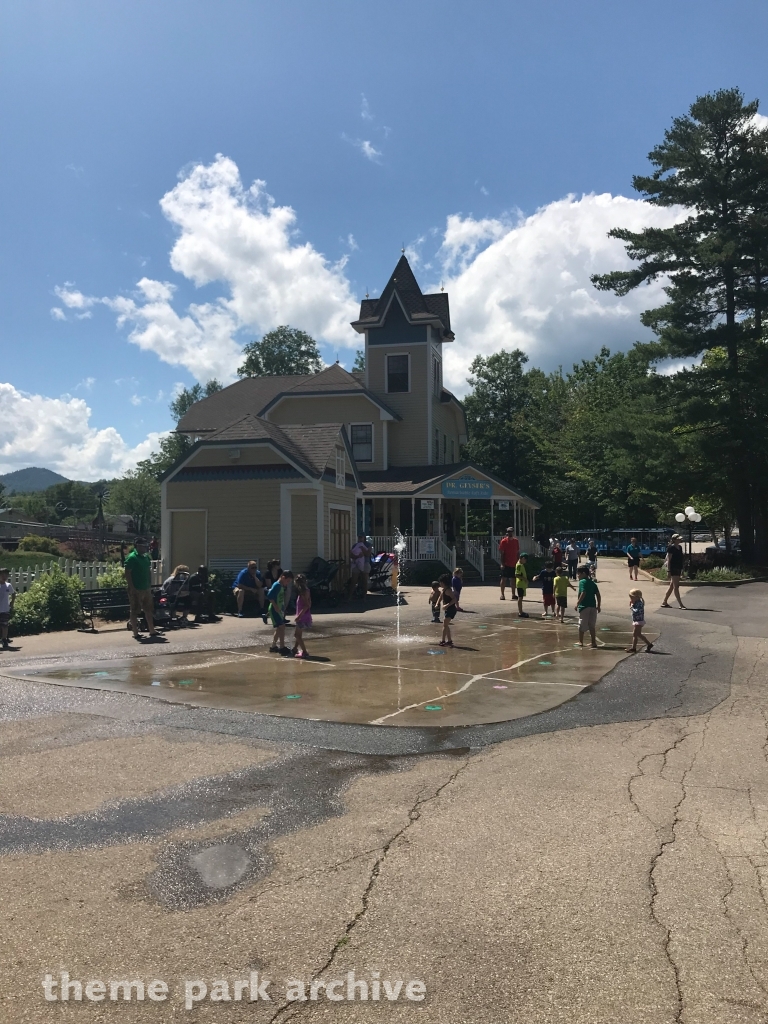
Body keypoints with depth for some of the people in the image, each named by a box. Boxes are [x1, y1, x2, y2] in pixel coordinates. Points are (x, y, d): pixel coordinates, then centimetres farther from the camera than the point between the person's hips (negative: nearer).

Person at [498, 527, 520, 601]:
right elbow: (501, 553, -6)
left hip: (514, 564, 4)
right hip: (506, 564, -4)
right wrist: (502, 563, -12)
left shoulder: (516, 541, 9)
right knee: (504, 579, -3)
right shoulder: (504, 541, -5)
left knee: (513, 579, 9)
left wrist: (518, 562, 8)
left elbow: (518, 552, 13)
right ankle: (502, 595, 2)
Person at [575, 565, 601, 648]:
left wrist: (577, 603, -15)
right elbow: (598, 595, 10)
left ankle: (580, 642, 11)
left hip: (584, 606, -6)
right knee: (592, 626, 11)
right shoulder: (593, 583, 14)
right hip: (593, 607, 6)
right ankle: (593, 642, 11)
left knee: (582, 625, 5)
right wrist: (598, 606, 14)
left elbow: (583, 593, -19)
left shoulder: (582, 582, -7)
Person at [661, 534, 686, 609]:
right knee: (676, 586, -5)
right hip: (673, 568, -9)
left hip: (678, 568, 9)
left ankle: (664, 602, 19)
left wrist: (682, 569, 18)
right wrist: (668, 570, -17)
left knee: (671, 586, 12)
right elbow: (668, 559, -13)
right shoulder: (671, 547, -11)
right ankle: (681, 604, -4)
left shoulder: (680, 547, 13)